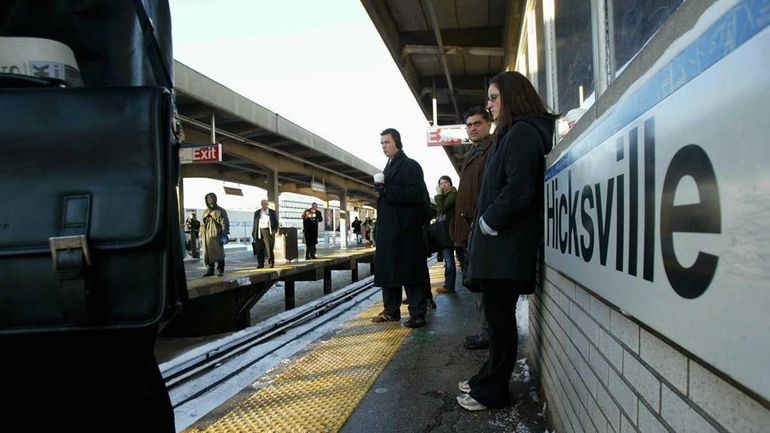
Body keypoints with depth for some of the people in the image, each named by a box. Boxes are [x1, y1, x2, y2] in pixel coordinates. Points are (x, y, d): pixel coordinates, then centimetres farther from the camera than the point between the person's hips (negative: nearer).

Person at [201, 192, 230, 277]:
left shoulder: (220, 211, 2)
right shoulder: (205, 212, 18)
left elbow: (224, 224, -4)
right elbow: (203, 225, 17)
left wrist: (224, 235, -13)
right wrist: (202, 237, 12)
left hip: (217, 235, -5)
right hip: (207, 236, 5)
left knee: (218, 253, -5)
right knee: (208, 253, 4)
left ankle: (220, 270, 2)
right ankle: (210, 270, 11)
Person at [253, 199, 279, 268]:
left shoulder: (272, 212, 10)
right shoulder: (257, 213, 15)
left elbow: (276, 222, 8)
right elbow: (255, 224, 15)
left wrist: (275, 230, -7)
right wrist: (254, 233, 8)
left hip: (268, 231, -2)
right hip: (260, 231, 2)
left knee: (269, 248, -6)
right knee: (259, 249, 0)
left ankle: (271, 263, 0)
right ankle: (260, 264, 6)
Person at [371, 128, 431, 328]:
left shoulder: (410, 166, -6)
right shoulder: (389, 167, 20)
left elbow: (416, 195, -17)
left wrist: (387, 191, -21)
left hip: (406, 229, -9)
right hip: (388, 229, 9)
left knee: (410, 271, -4)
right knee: (387, 270, 11)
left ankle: (417, 314, 2)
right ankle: (391, 311, 20)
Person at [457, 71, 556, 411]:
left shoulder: (522, 133, -11)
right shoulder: (513, 133, 20)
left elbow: (518, 191, -22)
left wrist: (487, 223, -12)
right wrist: (482, 226, 12)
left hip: (506, 245, -10)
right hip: (499, 244, 10)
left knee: (500, 318, 0)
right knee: (497, 316, 16)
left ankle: (492, 392, 12)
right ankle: (488, 379, 27)